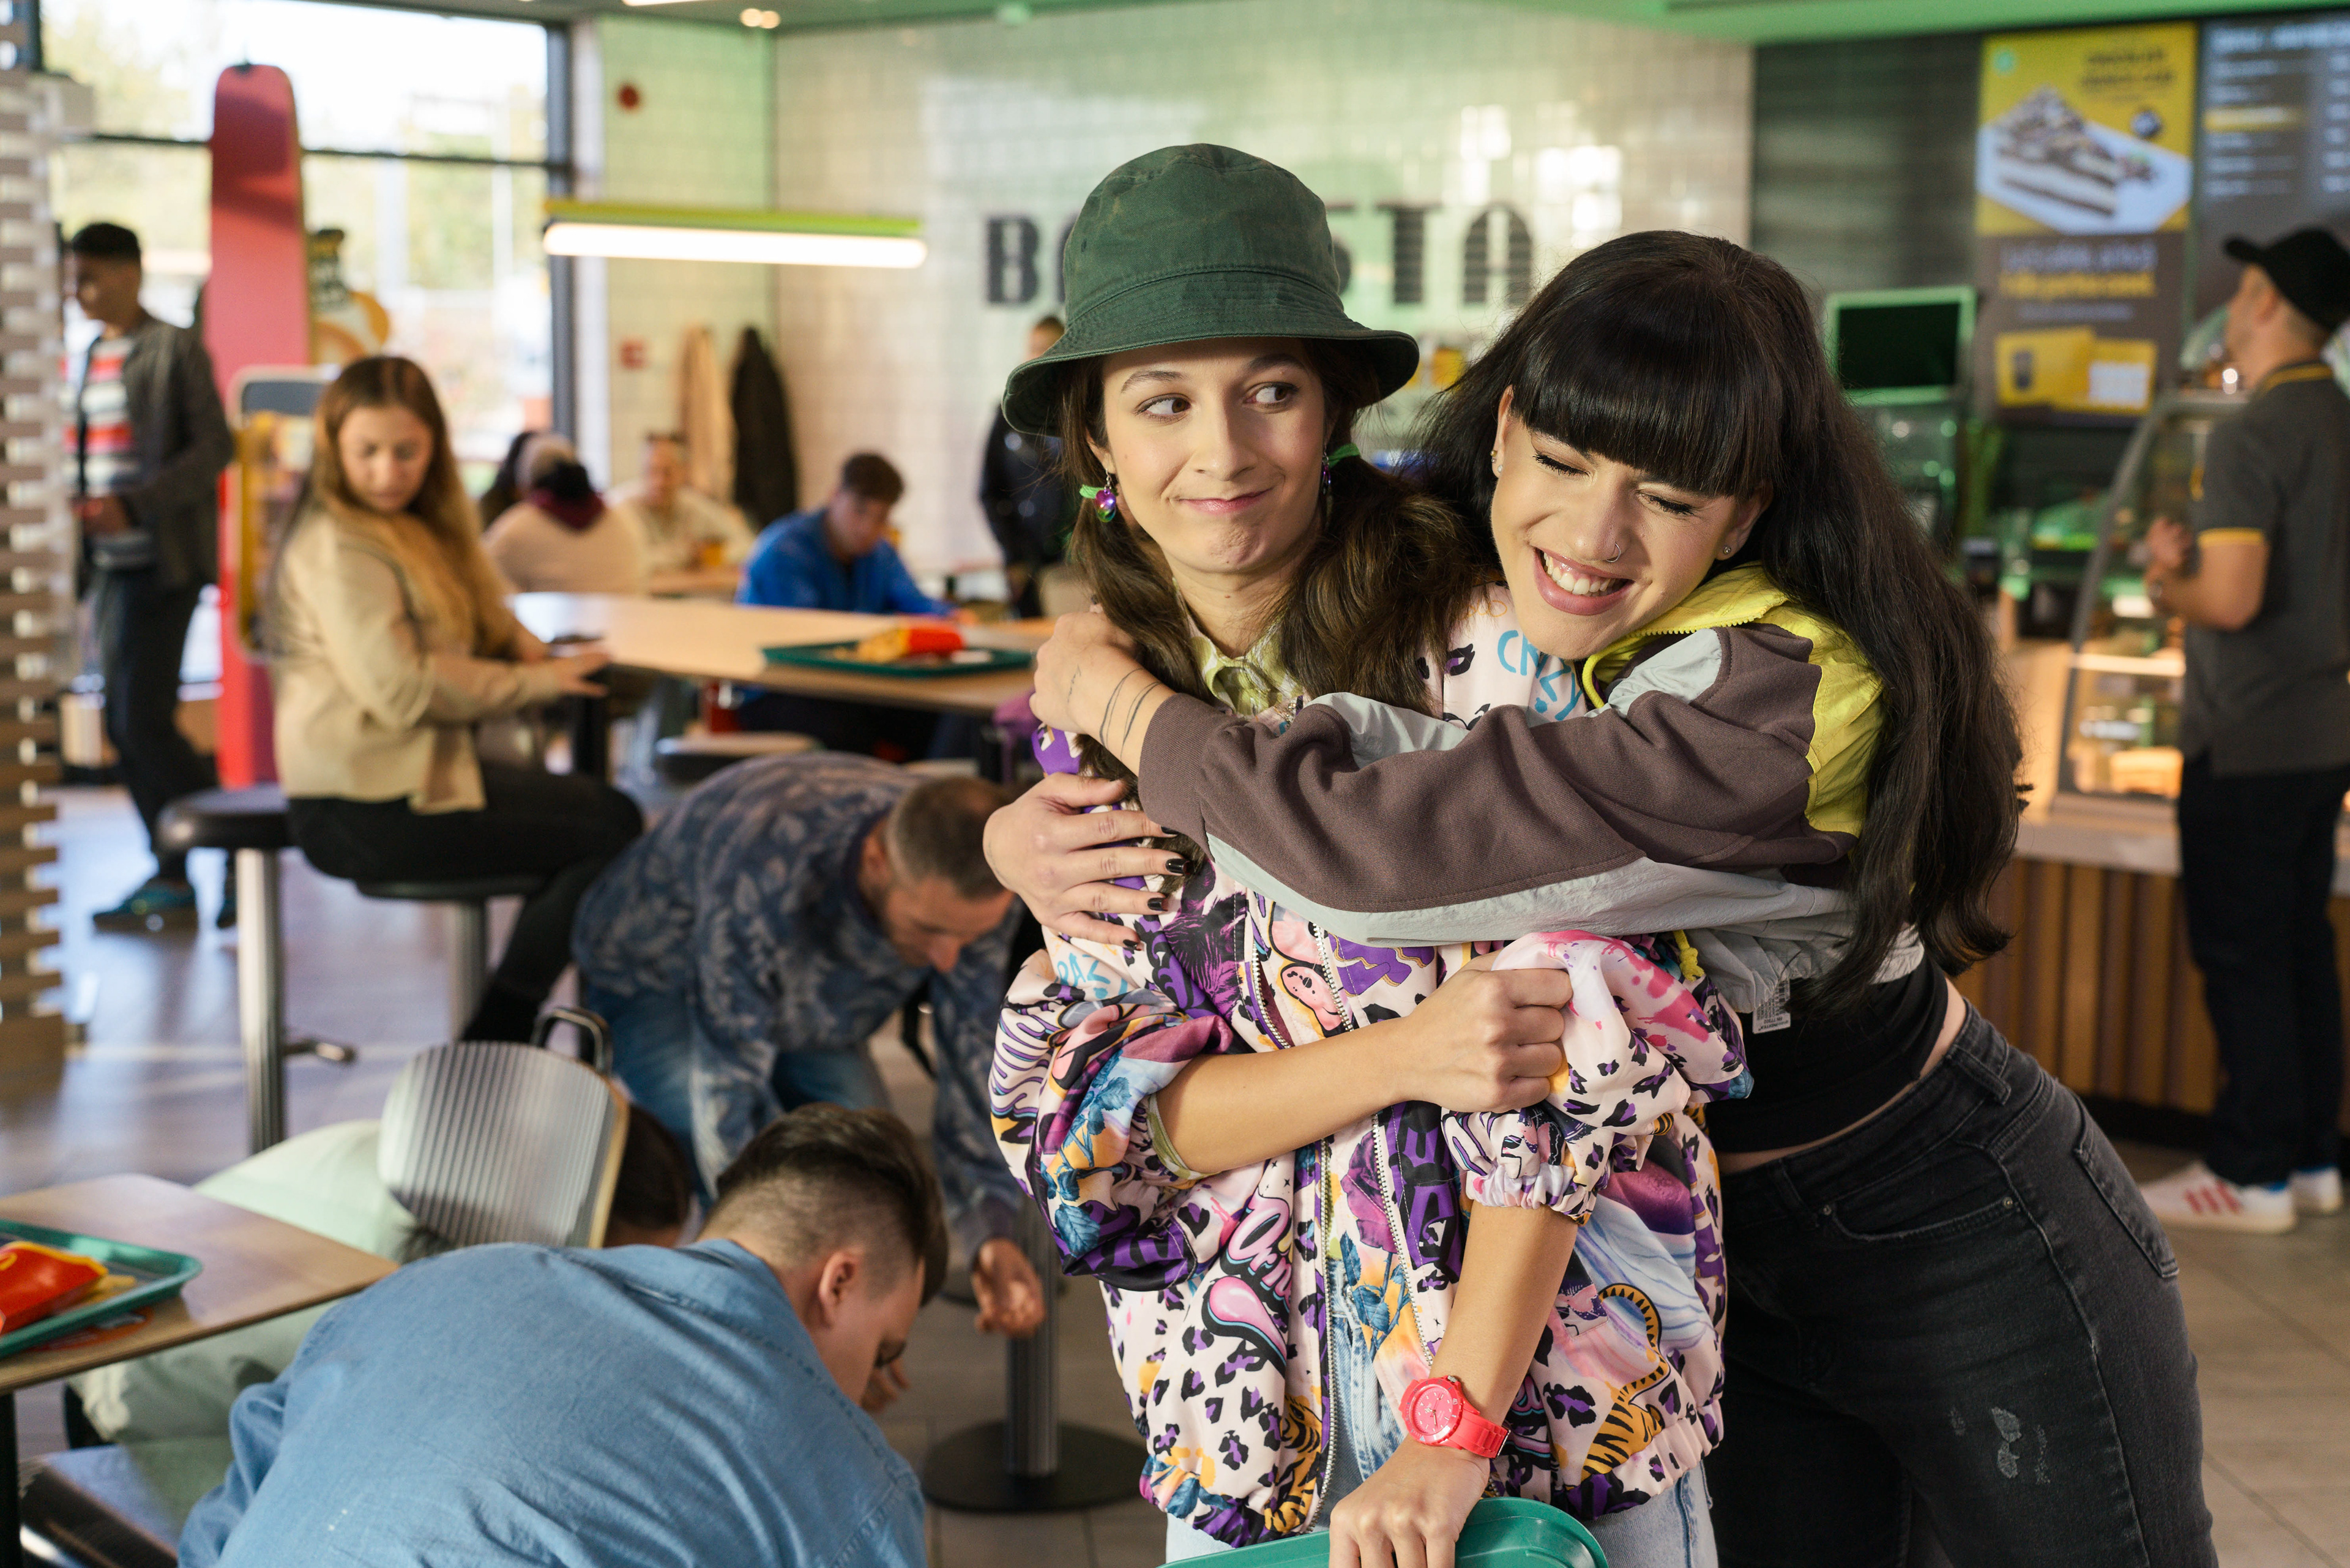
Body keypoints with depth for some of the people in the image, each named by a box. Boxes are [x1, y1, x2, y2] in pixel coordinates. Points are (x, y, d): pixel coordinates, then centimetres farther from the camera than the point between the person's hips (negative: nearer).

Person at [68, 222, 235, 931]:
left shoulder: (175, 348, -6)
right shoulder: (93, 358, 15)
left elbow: (215, 446, -12)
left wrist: (132, 506, -20)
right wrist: (80, 506, 2)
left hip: (162, 563, -8)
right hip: (111, 563, 8)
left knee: (143, 720, -12)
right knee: (126, 725, 7)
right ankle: (171, 877, 14)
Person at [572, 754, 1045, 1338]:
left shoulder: (970, 888, -28)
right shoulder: (764, 870, -45)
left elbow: (975, 1060, -20)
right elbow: (728, 1092, -41)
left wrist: (990, 1232, -34)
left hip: (808, 1009, 5)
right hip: (654, 984, -5)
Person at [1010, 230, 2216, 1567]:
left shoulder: (1780, 702, -34)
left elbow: (1369, 850, -42)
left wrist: (1112, 696, -25)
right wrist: (1032, 826, -18)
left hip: (1966, 1246, -5)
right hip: (1724, 1253, 5)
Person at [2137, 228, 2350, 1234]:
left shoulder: (2251, 438, -18)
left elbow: (2233, 598, -25)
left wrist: (2167, 589, -5)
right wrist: (2192, 558, 11)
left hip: (2248, 744, -9)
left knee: (2241, 957, -2)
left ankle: (2252, 1177, 4)